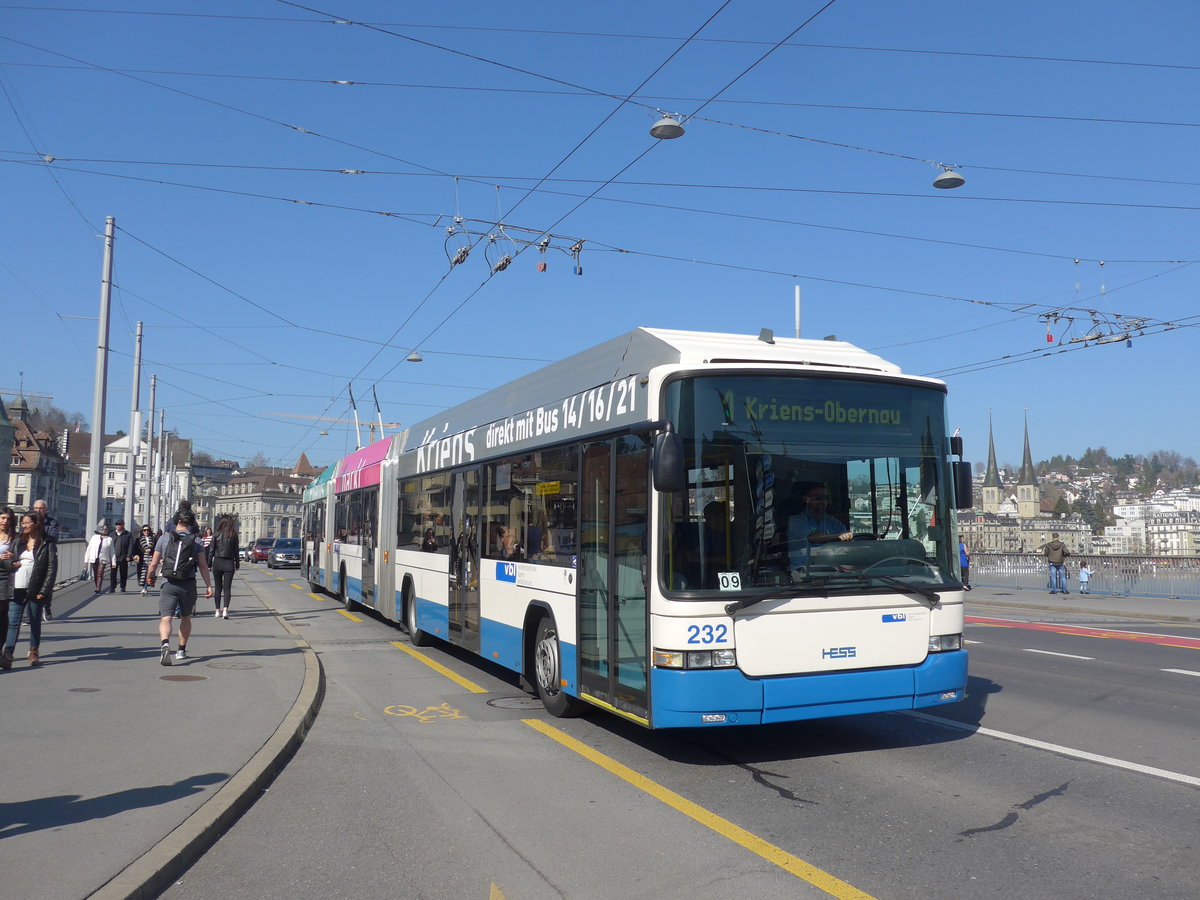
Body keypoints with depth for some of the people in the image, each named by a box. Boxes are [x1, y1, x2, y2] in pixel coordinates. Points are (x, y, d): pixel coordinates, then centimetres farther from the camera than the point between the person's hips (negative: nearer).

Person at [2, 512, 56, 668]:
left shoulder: (46, 544, 0)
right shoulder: (18, 542, 14)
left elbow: (52, 568, -5)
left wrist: (43, 591, -11)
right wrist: (12, 564, -3)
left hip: (35, 590, -3)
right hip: (16, 589, 3)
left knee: (35, 622, 8)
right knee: (13, 623, -5)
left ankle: (33, 653, 20)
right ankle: (7, 656, -11)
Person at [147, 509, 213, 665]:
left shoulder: (164, 538, 4)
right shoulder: (196, 541, 3)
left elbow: (154, 564, 7)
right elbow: (203, 566, 0)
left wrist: (150, 577, 26)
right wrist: (209, 586, 3)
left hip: (168, 584, -1)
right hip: (188, 585, 1)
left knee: (165, 618, -9)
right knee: (185, 618, 20)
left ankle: (165, 643, -36)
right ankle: (181, 650, 28)